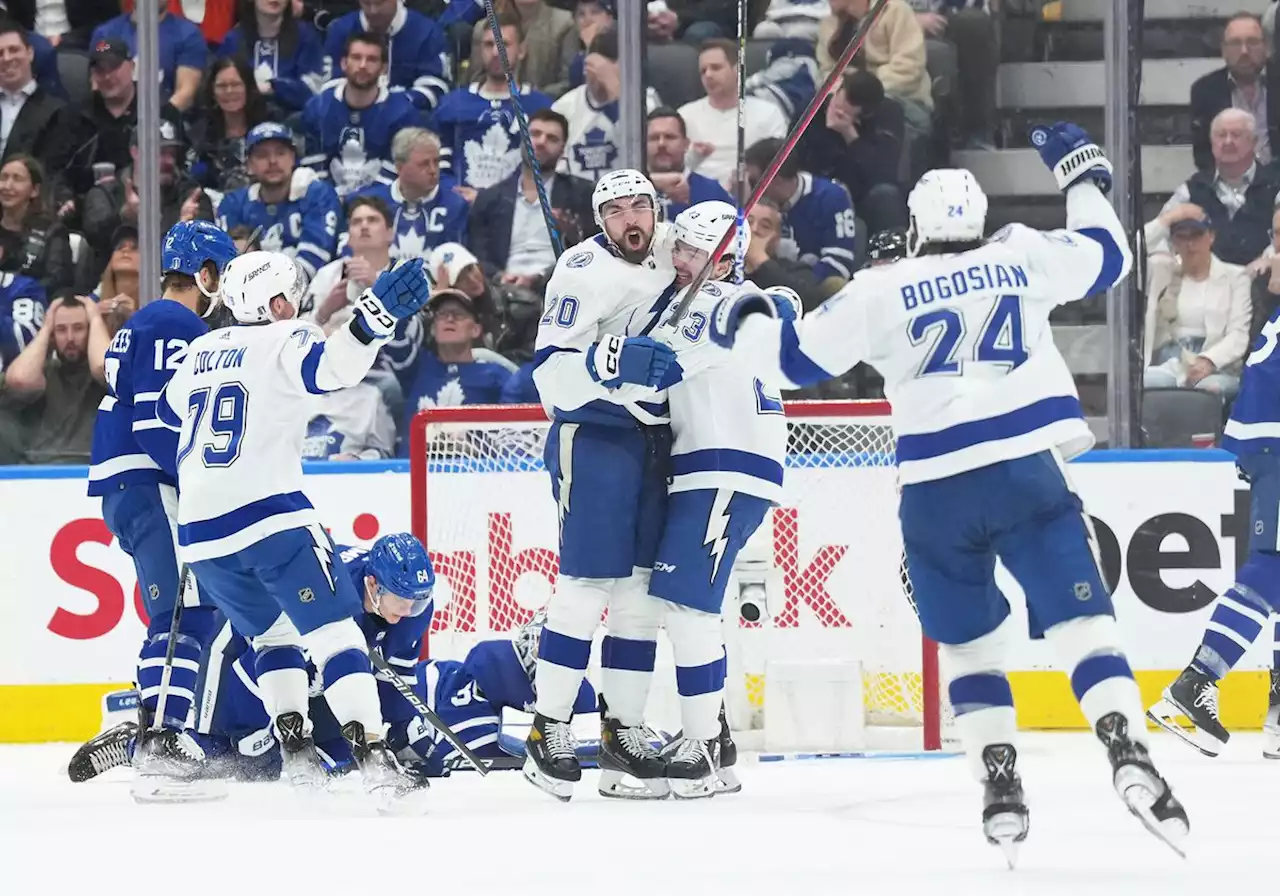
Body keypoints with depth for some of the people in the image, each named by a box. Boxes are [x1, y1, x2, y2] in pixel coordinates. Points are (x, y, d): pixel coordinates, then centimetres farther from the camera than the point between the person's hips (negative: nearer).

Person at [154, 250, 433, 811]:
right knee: (334, 631, -7)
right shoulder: (282, 342, -1)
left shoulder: (202, 352, 19)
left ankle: (295, 749, 16)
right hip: (270, 516, -7)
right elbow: (329, 367, -23)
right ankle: (372, 755, -21)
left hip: (200, 529, 7)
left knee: (271, 633, 25)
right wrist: (376, 317, -34)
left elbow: (169, 412, 36)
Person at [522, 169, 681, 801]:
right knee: (587, 584, -10)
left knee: (643, 589, 7)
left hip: (655, 438, 7)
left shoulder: (670, 254, 7)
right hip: (592, 435, -7)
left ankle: (623, 730, 15)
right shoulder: (584, 271, -13)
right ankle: (549, 731, -4)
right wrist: (612, 360, -33)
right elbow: (550, 372, -18)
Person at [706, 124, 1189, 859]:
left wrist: (744, 322, 29)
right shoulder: (1024, 256, 9)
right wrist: (1082, 175, 39)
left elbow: (796, 361, 10)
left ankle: (1001, 787, 4)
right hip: (1029, 469, 0)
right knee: (1082, 620, -3)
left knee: (970, 641, 15)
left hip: (938, 489, 0)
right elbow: (1109, 256, 24)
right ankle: (1129, 755, -23)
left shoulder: (881, 290, 6)